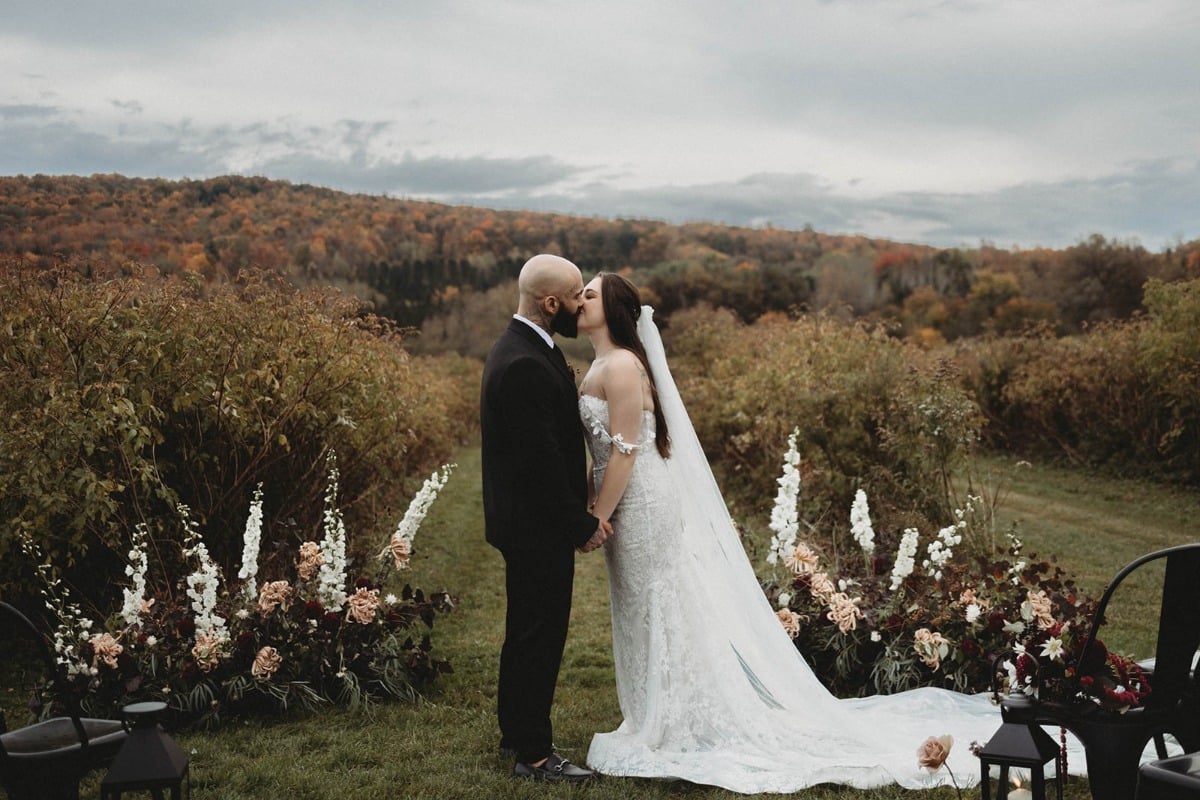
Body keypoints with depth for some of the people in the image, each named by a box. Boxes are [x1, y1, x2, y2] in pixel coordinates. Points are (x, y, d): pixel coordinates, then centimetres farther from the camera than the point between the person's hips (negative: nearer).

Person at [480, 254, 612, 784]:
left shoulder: (520, 349, 10)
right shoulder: (524, 365, -24)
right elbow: (541, 458, -25)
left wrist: (578, 515, 14)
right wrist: (582, 525, -17)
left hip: (528, 522, 11)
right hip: (538, 526, -11)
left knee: (528, 632, 20)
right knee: (540, 635, 0)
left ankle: (517, 732, 34)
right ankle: (534, 755, 11)